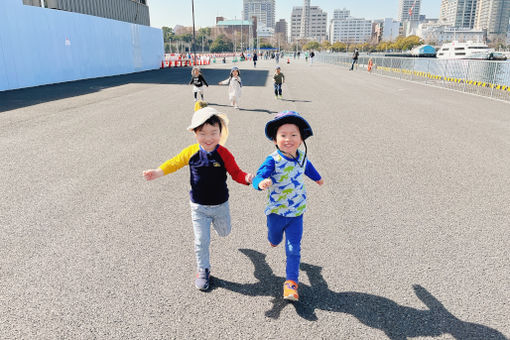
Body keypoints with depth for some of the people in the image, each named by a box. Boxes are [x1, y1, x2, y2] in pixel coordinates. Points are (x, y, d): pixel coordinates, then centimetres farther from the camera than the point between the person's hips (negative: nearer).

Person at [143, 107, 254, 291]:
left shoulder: (223, 154, -17)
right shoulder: (191, 152, -12)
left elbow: (236, 173, -14)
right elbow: (175, 162, 3)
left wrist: (247, 178, -35)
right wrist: (158, 172, -8)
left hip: (220, 205, 0)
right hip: (198, 207, 0)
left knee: (224, 232, 24)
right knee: (201, 240, 5)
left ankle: (216, 221, 60)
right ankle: (203, 270, 26)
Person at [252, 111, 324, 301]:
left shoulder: (301, 156, -6)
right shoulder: (273, 160, -23)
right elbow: (258, 178, -32)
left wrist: (317, 178, 38)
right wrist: (261, 183, -56)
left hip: (296, 213, 2)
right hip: (276, 212, -2)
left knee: (293, 249, 0)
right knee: (275, 240, 25)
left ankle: (291, 282, 10)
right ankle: (274, 238, 61)